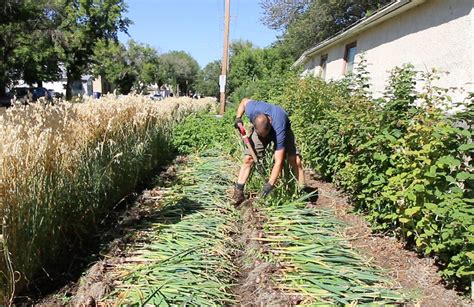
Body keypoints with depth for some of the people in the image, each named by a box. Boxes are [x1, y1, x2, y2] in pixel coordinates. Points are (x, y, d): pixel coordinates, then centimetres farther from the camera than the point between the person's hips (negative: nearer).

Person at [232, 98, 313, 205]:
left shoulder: (279, 129, -44)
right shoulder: (252, 110, -37)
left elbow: (278, 162, -41)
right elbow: (244, 101, -8)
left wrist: (269, 185, -42)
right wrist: (238, 118, -20)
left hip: (284, 130, -2)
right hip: (259, 129, 3)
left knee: (295, 161, -18)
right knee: (248, 159, -13)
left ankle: (304, 191, -3)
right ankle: (238, 192, -5)